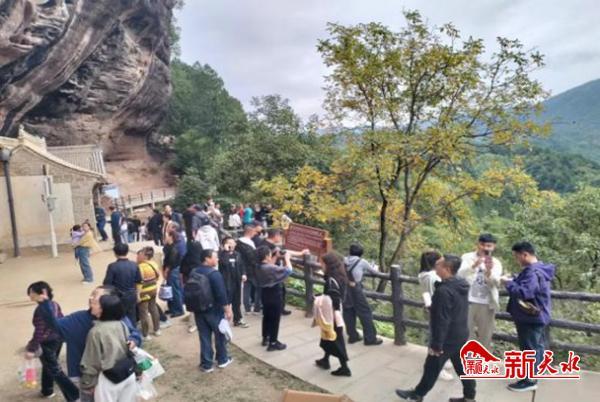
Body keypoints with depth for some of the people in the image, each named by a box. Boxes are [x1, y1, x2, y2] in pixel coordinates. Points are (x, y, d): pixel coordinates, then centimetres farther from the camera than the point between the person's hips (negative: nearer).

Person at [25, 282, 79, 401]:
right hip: (58, 339, 9)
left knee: (55, 370, 3)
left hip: (48, 343, -8)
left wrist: (31, 349, -17)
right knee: (48, 365, 27)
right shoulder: (54, 304, 0)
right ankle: (47, 391, 44)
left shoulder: (40, 310, -25)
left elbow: (39, 332, -24)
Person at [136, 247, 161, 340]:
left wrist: (138, 295, -19)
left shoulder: (140, 267, -22)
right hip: (153, 289, 8)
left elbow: (139, 282, -23)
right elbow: (158, 276, 8)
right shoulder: (154, 264, -1)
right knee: (153, 308, 20)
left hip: (144, 292, -8)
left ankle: (146, 335, 12)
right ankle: (157, 330, 31)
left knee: (143, 312, 4)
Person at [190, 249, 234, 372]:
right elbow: (221, 294, -22)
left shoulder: (193, 272, 4)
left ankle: (207, 364, 16)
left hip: (199, 310, 6)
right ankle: (222, 360, 26)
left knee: (204, 337, 11)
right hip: (215, 310, -6)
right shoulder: (214, 273, -20)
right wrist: (228, 310, -15)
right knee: (220, 334, 13)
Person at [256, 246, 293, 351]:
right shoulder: (271, 268, -27)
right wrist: (287, 258, -12)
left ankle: (265, 338, 34)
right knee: (275, 318, 2)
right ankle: (273, 343, 10)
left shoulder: (260, 267, -1)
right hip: (274, 295, -9)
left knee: (267, 316, 21)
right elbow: (288, 270, -26)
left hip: (265, 293, 9)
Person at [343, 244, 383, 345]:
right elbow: (374, 271, 10)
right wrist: (375, 269, 34)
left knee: (348, 313, 15)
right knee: (365, 313, 5)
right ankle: (370, 338, 10)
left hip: (344, 289, 5)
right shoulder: (361, 262, -2)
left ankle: (353, 336, 24)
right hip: (355, 289, -5)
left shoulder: (345, 260, 9)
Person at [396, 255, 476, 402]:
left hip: (447, 339, -8)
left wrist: (436, 344, -19)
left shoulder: (444, 291, -29)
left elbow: (441, 321, -27)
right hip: (461, 336, 8)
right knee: (462, 367, 19)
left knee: (432, 368, 9)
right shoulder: (462, 285, 1)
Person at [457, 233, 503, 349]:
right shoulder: (467, 257, 1)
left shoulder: (496, 263, 6)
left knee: (485, 337, 8)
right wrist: (474, 265, -35)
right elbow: (460, 274, -17)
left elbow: (496, 283, -11)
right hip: (468, 303, -2)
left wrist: (489, 271, -32)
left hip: (487, 305, 2)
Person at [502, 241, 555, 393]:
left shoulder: (533, 272, -27)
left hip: (531, 317, -11)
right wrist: (514, 280, 1)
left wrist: (508, 283, -22)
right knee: (537, 345, 23)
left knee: (529, 348, 0)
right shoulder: (538, 268, 8)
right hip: (537, 316, 11)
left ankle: (529, 380, 10)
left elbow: (523, 293, -34)